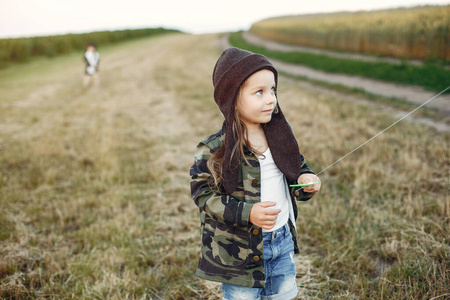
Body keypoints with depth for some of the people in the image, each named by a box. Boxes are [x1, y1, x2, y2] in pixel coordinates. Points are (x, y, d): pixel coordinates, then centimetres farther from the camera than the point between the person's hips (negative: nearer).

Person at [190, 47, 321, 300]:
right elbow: (204, 195, -15)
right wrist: (246, 213, -26)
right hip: (239, 249, -5)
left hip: (283, 241, 5)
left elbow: (297, 167, 11)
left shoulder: (281, 134, -3)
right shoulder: (213, 149, -19)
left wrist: (306, 180, -12)